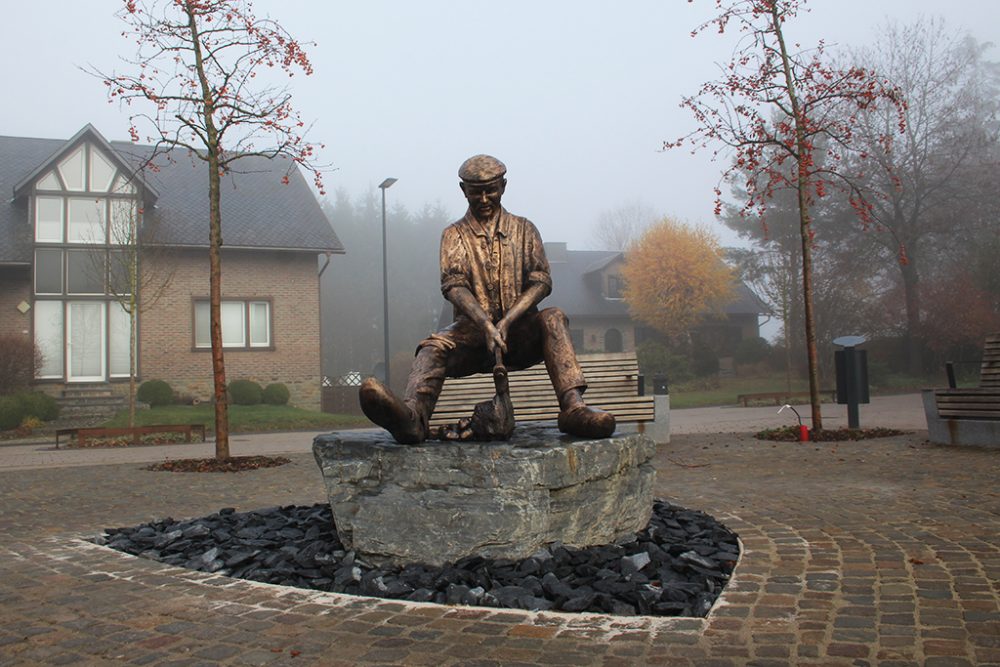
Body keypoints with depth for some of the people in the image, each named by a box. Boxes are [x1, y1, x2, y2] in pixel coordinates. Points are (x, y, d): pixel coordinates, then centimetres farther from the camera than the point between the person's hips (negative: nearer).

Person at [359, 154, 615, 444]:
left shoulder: (523, 229, 15)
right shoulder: (454, 234, 13)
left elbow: (540, 281, 1)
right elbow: (454, 286, -4)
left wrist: (506, 323, -16)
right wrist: (487, 326, -24)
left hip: (520, 332, 1)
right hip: (473, 328, 0)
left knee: (552, 318, -30)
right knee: (434, 347, -29)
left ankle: (573, 406, -46)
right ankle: (413, 416, -57)